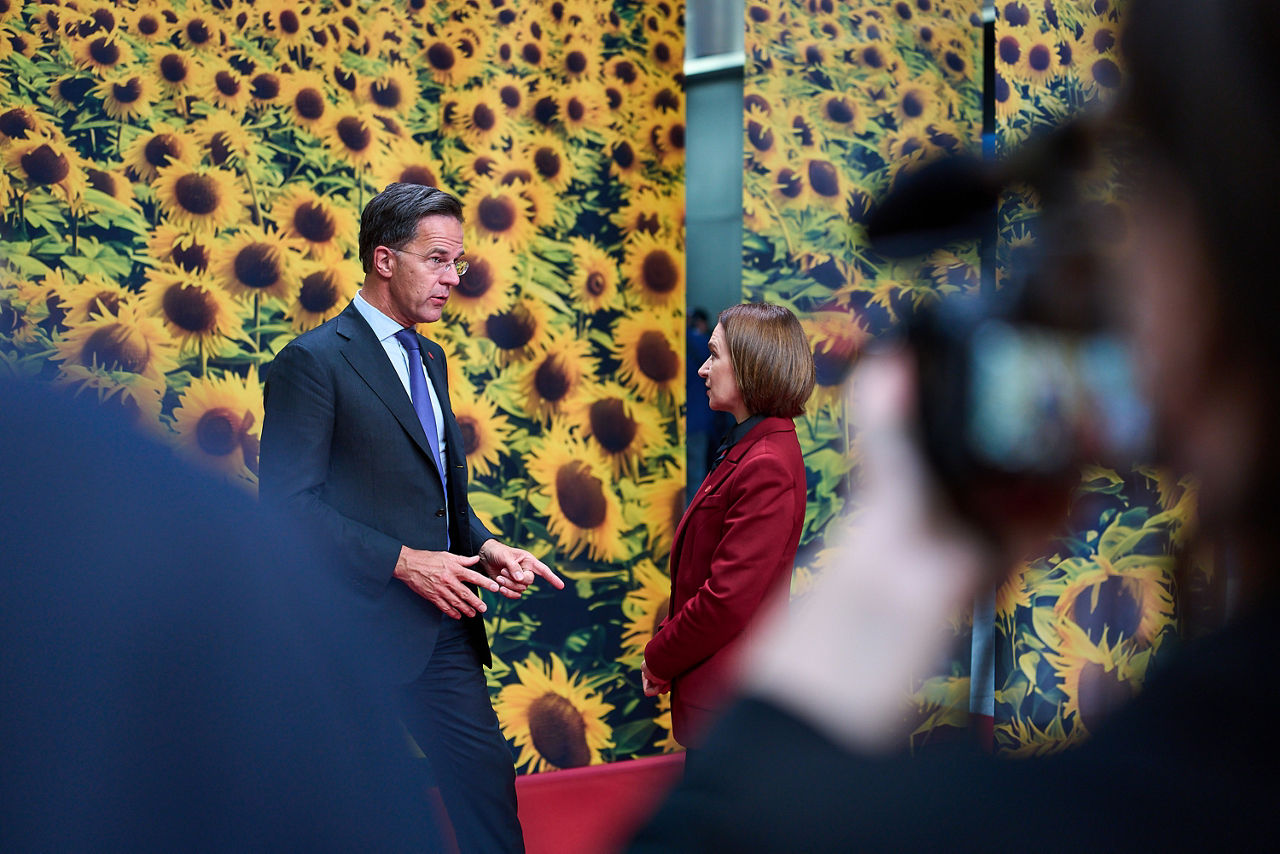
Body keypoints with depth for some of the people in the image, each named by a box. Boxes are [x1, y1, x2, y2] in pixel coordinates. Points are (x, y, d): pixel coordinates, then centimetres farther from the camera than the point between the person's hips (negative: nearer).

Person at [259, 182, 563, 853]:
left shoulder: (429, 358, 16)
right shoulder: (313, 362, -11)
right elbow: (288, 503, -17)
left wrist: (483, 547, 4)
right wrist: (402, 561, -20)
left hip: (444, 623, 7)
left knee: (488, 775, 8)